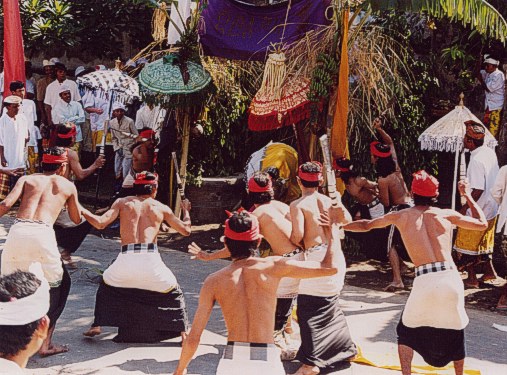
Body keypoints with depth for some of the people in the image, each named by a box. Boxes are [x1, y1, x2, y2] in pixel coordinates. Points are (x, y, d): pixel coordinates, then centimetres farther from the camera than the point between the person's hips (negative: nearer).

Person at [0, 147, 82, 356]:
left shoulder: (27, 179, 21)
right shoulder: (68, 185, 21)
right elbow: (77, 219, 32)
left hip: (17, 231, 2)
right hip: (42, 235, -2)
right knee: (59, 284, 18)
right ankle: (45, 343, 12)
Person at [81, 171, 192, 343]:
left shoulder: (122, 202, 13)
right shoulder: (161, 208, 15)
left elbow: (100, 223, 1)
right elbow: (186, 230, 20)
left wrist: (82, 210, 16)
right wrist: (186, 210, 38)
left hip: (126, 258, 1)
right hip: (150, 259, 0)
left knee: (106, 284, 31)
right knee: (173, 291, 22)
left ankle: (97, 325, 24)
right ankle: (183, 332, 17)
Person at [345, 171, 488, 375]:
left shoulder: (401, 216, 13)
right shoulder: (447, 214, 13)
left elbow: (365, 225, 24)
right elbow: (482, 224, 25)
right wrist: (467, 195, 36)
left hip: (424, 281, -1)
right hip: (452, 278, 1)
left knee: (407, 330, 21)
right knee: (455, 331, 22)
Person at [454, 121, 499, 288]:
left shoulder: (476, 161, -27)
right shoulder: (490, 152, -1)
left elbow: (478, 190, -27)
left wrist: (464, 208, -18)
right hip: (491, 209, 8)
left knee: (466, 246, 8)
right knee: (484, 242, 24)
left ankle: (472, 279, 16)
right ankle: (489, 271, 30)